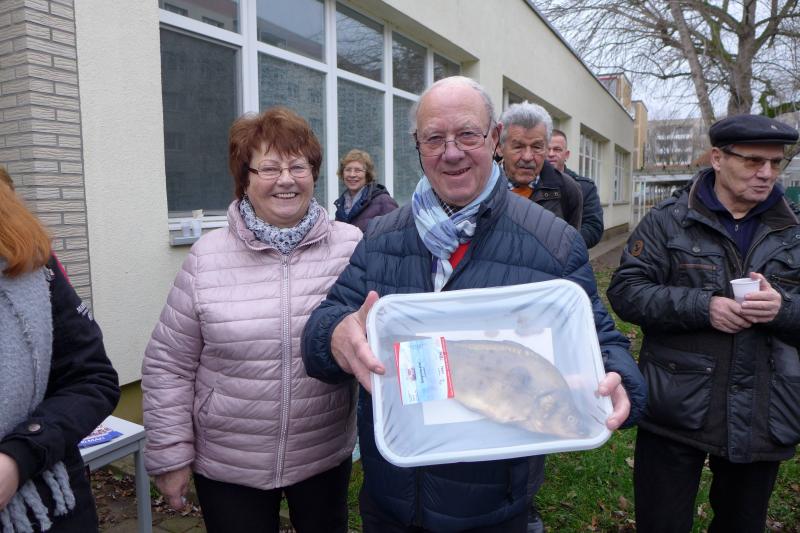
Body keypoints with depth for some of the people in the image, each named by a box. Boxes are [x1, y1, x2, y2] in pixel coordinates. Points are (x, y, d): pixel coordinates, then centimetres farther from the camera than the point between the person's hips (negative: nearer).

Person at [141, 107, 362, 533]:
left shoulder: (352, 247, -8)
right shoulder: (207, 258, -8)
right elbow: (169, 365, -2)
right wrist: (170, 455, -1)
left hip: (326, 456, 1)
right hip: (227, 465, 0)